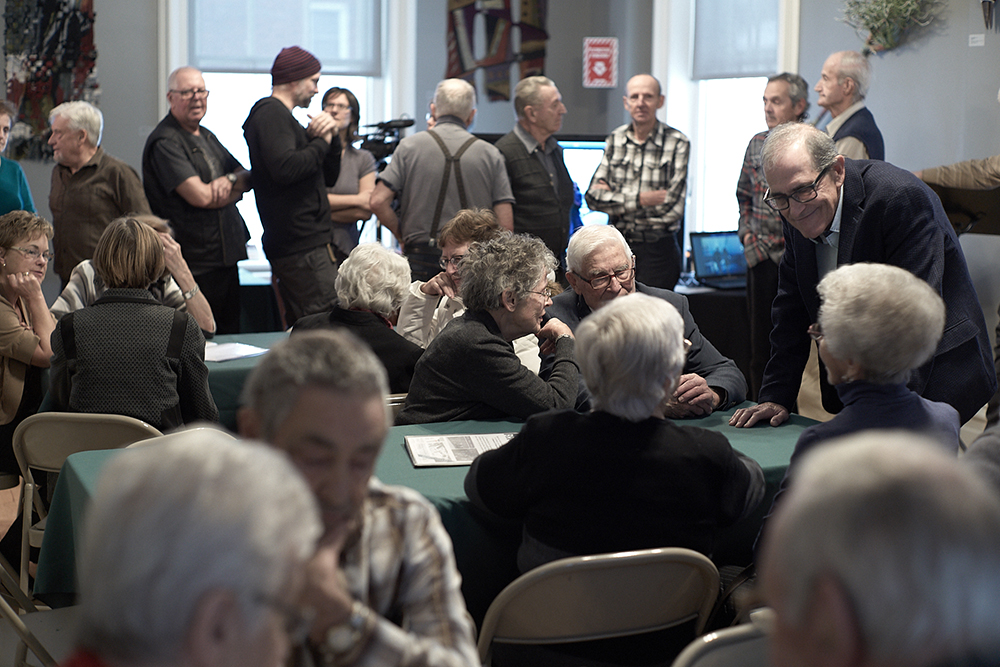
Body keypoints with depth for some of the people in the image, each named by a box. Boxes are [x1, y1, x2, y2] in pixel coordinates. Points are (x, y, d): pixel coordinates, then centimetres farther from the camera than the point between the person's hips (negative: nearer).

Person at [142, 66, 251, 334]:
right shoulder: (165, 142, -12)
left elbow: (248, 178, 15)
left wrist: (230, 180, -9)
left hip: (227, 259, 9)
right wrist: (235, 189, -1)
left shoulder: (208, 137, 17)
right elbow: (200, 196, -20)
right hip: (195, 266, -9)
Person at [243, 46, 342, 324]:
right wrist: (321, 142, -10)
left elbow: (329, 177, 23)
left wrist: (331, 137, 6)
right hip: (303, 246, -11)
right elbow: (285, 168, -26)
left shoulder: (282, 116, 24)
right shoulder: (271, 113, -8)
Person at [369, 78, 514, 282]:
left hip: (422, 263, 0)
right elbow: (506, 224, 0)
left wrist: (403, 235, 11)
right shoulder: (490, 154, 4)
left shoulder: (410, 147, 2)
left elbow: (378, 202, -4)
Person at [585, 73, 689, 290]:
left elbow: (673, 207, -14)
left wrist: (614, 198, -7)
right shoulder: (615, 140, 7)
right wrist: (641, 199, -12)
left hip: (658, 250, -3)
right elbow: (593, 197, -1)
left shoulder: (677, 144, -6)